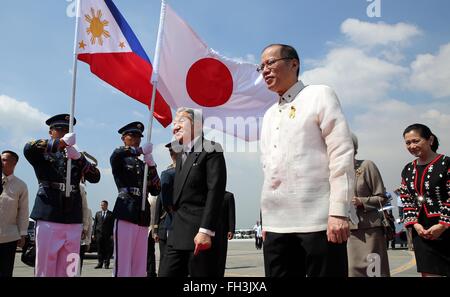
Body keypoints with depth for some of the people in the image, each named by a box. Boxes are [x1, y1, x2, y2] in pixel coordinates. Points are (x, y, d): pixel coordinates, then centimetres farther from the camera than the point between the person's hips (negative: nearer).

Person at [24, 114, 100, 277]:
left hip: (73, 221, 3)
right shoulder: (43, 154, 9)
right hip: (48, 218, -3)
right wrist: (60, 142, -22)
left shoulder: (77, 157, 18)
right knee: (46, 268, -1)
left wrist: (78, 157, -12)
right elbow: (28, 148, -15)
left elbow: (95, 177, 3)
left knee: (68, 270, 5)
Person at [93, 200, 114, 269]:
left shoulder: (111, 214, 2)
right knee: (99, 250, 5)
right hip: (99, 234, 3)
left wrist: (112, 234, -9)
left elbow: (112, 225, -1)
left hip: (107, 235, -2)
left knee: (107, 250, 0)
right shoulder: (97, 213, 12)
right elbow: (95, 224, 11)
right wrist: (94, 234, 3)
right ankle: (100, 263, 12)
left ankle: (106, 264, 8)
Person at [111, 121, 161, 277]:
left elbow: (156, 191, 13)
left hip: (143, 216, 6)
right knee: (122, 264, -7)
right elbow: (117, 154, -21)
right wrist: (141, 150, -10)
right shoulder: (119, 160, 6)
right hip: (126, 214, -5)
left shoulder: (143, 164, 22)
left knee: (140, 267, 6)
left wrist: (151, 166, 3)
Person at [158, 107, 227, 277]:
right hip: (178, 235, 8)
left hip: (200, 232, -8)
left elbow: (215, 191, -15)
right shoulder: (181, 155, 21)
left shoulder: (211, 150, -6)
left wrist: (205, 231, -20)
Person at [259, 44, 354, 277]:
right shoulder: (269, 115, 20)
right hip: (276, 225, 6)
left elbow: (341, 153, -7)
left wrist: (338, 212, -15)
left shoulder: (319, 96, 3)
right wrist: (267, 219, 15)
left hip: (318, 220, -6)